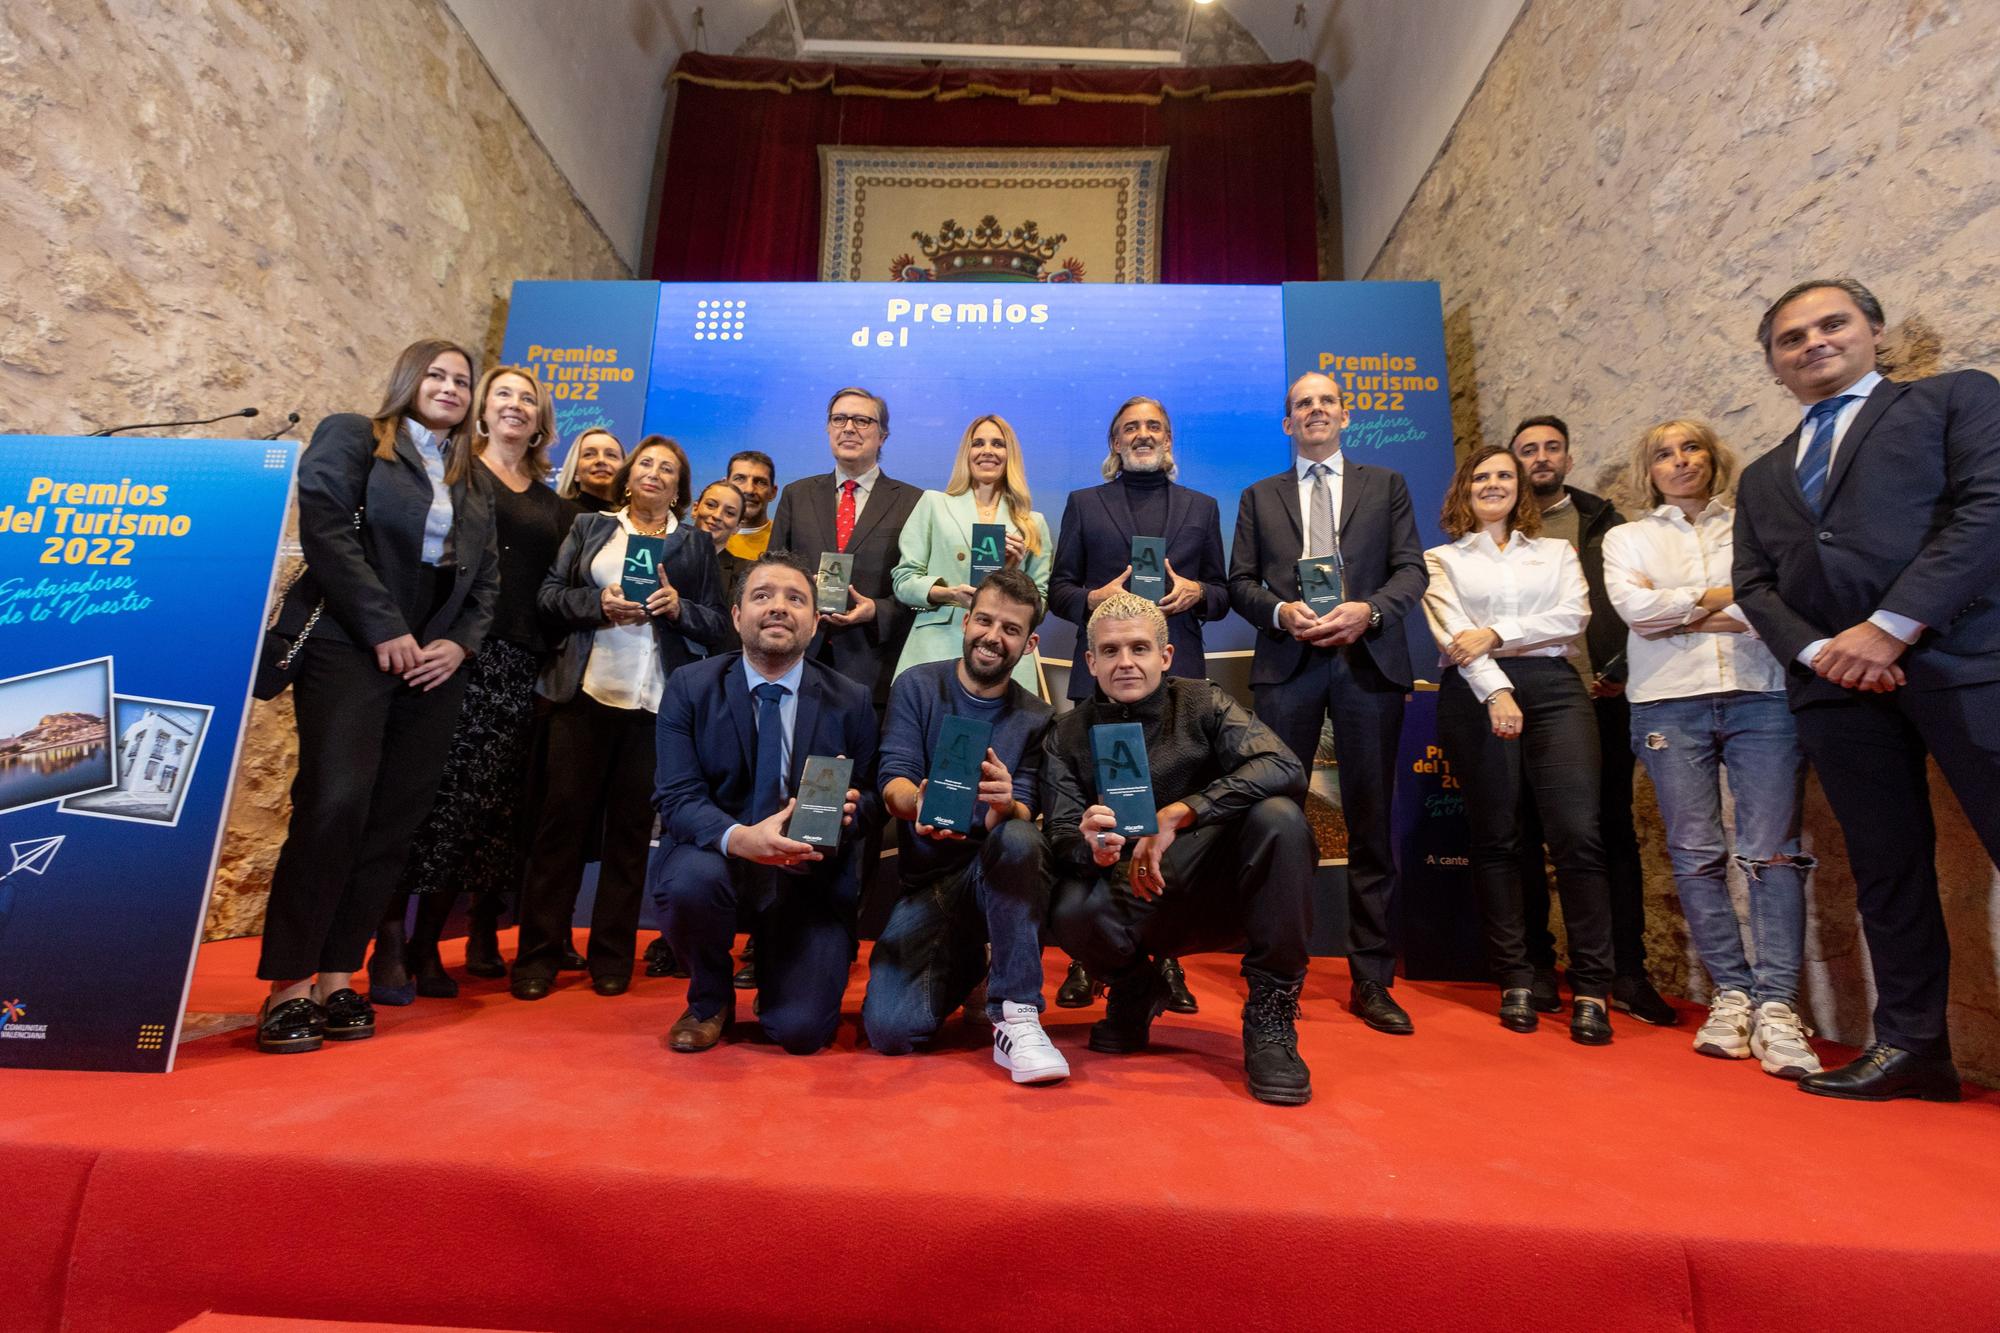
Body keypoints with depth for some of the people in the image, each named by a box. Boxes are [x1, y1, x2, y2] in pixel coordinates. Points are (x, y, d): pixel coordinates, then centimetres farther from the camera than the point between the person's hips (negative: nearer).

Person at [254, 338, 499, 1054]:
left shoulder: (471, 484, 21)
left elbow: (487, 577, 17)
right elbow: (323, 525, -7)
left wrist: (461, 643, -1)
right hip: (350, 650, -5)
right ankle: (288, 986, -4)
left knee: (393, 822, 1)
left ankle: (338, 975, 10)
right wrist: (384, 629, -12)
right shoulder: (351, 437, 7)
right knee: (334, 805, -13)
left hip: (434, 666, 5)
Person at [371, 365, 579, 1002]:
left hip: (519, 667, 4)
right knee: (429, 790, -8)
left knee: (487, 803, 4)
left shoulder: (553, 506, 20)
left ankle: (427, 945, 16)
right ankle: (390, 948, 0)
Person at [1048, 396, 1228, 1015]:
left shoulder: (1201, 508, 19)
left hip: (1178, 676, 1)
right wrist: (1093, 598, -11)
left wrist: (1195, 593, -6)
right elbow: (1058, 589, 9)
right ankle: (1086, 957, 8)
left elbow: (1222, 592, 16)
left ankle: (1168, 957, 10)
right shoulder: (1084, 504, 15)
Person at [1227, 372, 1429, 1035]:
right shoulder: (1258, 497, 17)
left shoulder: (1386, 485, 16)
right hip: (1287, 665, 0)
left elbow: (1412, 569, 7)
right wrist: (1281, 612, -11)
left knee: (1371, 821, 3)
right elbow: (1240, 580, 8)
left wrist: (1368, 611, -11)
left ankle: (1372, 981, 12)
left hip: (1369, 661, 0)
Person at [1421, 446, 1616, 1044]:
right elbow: (1452, 632, -2)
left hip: (1553, 686, 1)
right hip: (1476, 692, -1)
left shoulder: (1556, 552, 21)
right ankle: (1514, 981, 7)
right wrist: (1497, 691, -15)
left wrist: (1497, 633, -9)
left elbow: (1573, 615, 3)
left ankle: (1591, 989, -3)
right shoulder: (1443, 559, 13)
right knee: (1495, 836, 0)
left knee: (1578, 833, -10)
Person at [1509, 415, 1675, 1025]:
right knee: (1526, 833, 3)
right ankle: (1537, 965, 13)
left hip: (1600, 698, 1)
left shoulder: (1603, 522, 14)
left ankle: (1628, 972, 12)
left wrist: (1622, 669, -5)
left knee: (1614, 830, 4)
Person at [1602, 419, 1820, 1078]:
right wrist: (1723, 597, 0)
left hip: (1762, 696, 0)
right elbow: (1632, 605, -3)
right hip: (1670, 703, 0)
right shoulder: (1627, 538, 16)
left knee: (1772, 852, -8)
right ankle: (1732, 993, 8)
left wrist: (1679, 615, -3)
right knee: (1696, 854, -1)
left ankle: (1776, 1005, -7)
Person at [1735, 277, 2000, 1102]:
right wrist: (1817, 650, -7)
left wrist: (1893, 626, -14)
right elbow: (1754, 586, 13)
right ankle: (1910, 1043, 13)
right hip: (1834, 682, 4)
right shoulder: (1763, 477, 23)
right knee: (1885, 868, 7)